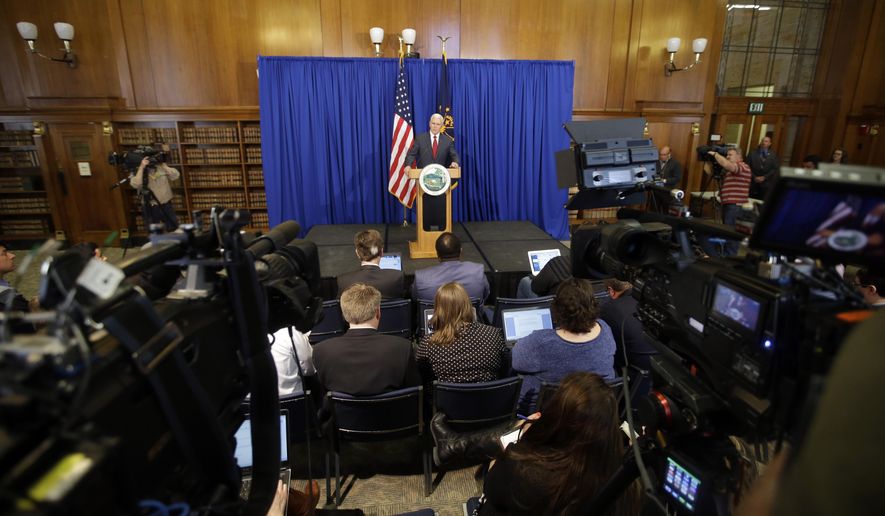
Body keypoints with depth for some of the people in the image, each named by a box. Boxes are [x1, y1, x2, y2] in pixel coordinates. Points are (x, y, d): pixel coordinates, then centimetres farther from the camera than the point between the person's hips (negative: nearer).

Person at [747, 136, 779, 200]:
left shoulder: (773, 155, 9)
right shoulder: (753, 153, 9)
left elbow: (775, 169, 2)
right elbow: (748, 166, 1)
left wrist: (764, 177, -10)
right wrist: (754, 177, -10)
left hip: (766, 184, 0)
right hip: (753, 182, 0)